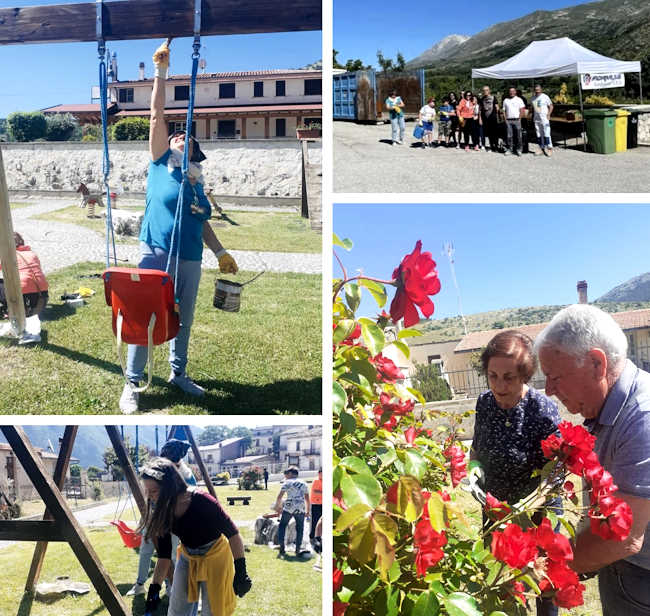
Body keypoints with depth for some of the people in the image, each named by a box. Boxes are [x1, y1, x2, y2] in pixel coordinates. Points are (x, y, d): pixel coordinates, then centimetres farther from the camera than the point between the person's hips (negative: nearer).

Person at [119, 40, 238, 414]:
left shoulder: (198, 182, 16)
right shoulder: (161, 163, 4)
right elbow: (157, 114, -3)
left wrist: (220, 252, 12)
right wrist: (161, 71, -7)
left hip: (191, 260, 5)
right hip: (156, 254, -5)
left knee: (183, 319, 14)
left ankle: (178, 373, 30)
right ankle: (133, 383, 5)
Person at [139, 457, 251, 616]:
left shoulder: (201, 501, -32)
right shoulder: (161, 513, -15)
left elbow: (232, 534, -23)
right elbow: (164, 556, -6)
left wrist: (240, 572, -22)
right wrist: (154, 587, -12)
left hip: (215, 557, -5)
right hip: (187, 558, 5)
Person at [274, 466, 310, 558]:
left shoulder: (287, 483, 4)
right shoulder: (304, 484, 16)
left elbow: (279, 497, -2)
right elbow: (307, 499, 18)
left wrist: (278, 507, 9)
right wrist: (308, 511, 24)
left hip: (288, 508, -3)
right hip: (301, 509, 3)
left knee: (282, 526, 12)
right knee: (299, 529, 15)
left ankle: (282, 549, 4)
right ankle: (298, 550, 13)